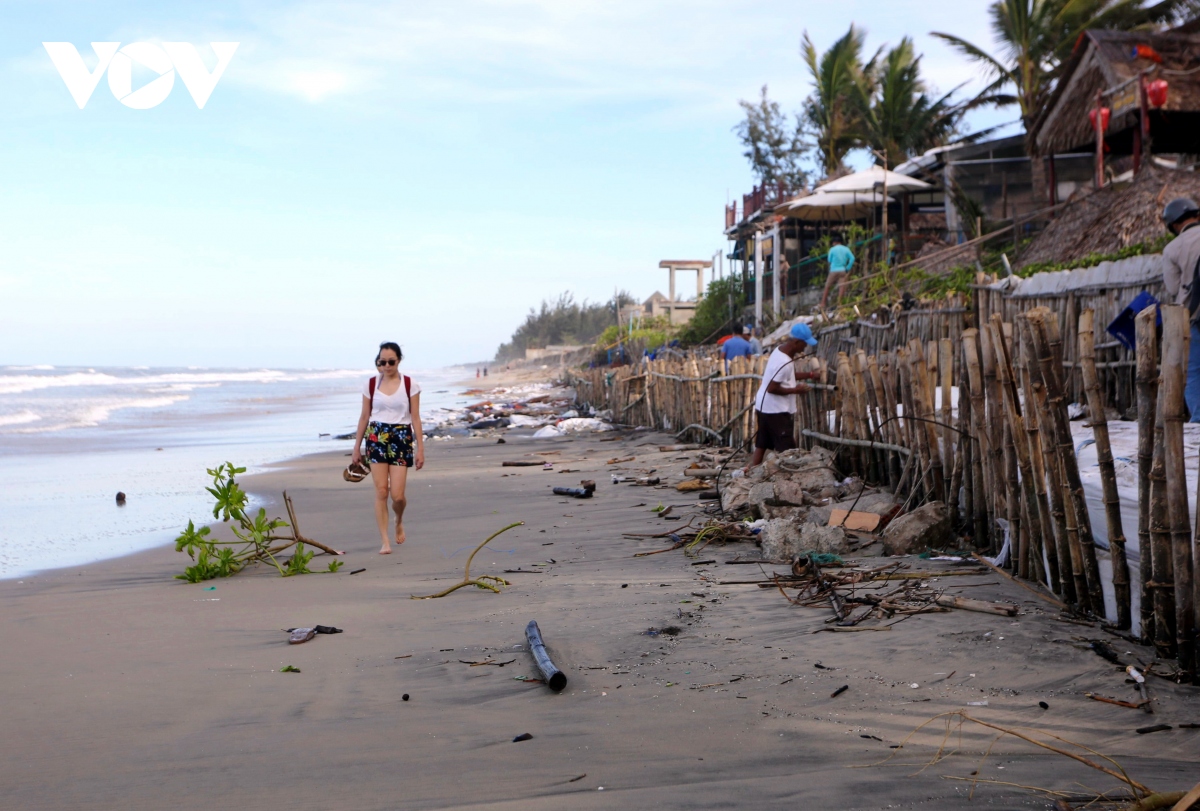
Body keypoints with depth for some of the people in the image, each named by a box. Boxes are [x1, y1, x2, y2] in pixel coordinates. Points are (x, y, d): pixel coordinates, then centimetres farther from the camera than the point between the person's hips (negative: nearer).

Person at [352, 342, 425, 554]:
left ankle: (399, 522, 28)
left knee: (397, 495, -6)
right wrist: (357, 447, 11)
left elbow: (415, 418, 0)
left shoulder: (410, 385, -1)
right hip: (376, 438, 1)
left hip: (402, 439, -1)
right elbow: (364, 417, 10)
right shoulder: (371, 384, 4)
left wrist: (420, 448, -2)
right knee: (381, 491, -6)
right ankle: (385, 541, 1)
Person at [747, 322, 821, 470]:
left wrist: (809, 375, 10)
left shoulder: (781, 349, 5)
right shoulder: (784, 362, -26)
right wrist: (794, 390, -17)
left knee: (762, 444, 16)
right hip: (776, 410, -10)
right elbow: (772, 388, -26)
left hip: (764, 407, 10)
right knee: (786, 448, -1)